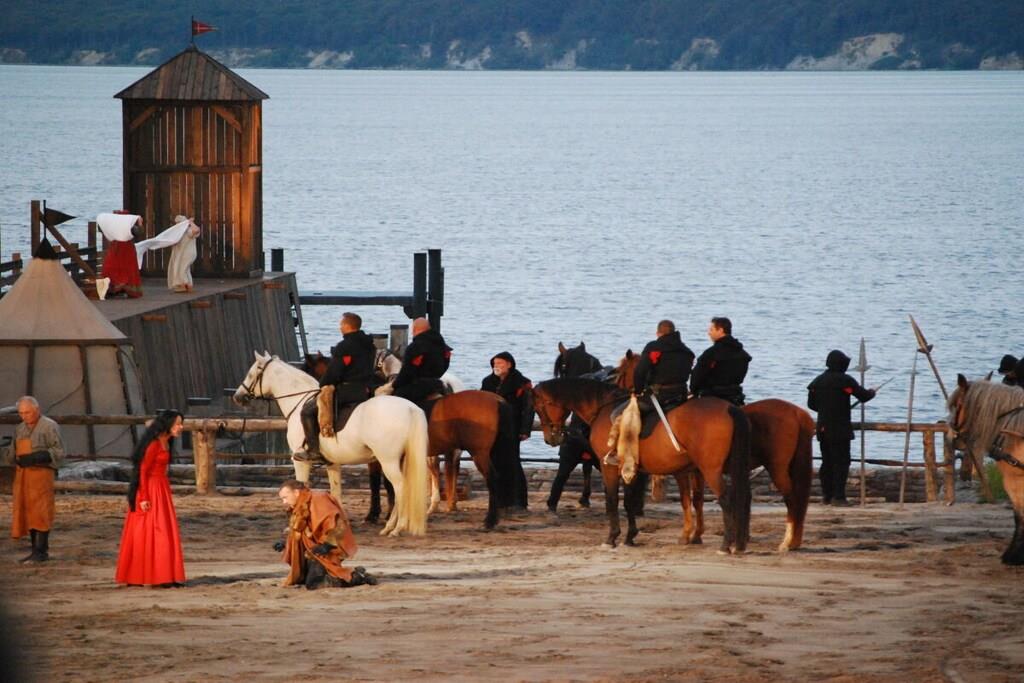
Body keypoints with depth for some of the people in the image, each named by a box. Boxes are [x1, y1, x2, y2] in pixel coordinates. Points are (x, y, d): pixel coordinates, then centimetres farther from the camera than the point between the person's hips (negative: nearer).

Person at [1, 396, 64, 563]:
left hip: (41, 473, -7)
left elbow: (58, 452, -9)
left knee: (39, 512, -10)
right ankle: (36, 551, 7)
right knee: (27, 512, 4)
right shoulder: (20, 429, 17)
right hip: (22, 474, 7)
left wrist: (36, 457, -21)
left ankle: (41, 552, -10)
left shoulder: (49, 427, -3)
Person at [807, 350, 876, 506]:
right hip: (840, 429, -6)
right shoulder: (845, 380, -11)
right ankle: (838, 496, -10)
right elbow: (863, 397, -7)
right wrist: (871, 392, 16)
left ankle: (827, 495, 13)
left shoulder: (818, 381, 8)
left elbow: (811, 404, 15)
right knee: (841, 462, -4)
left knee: (827, 463, 12)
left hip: (823, 429, 6)